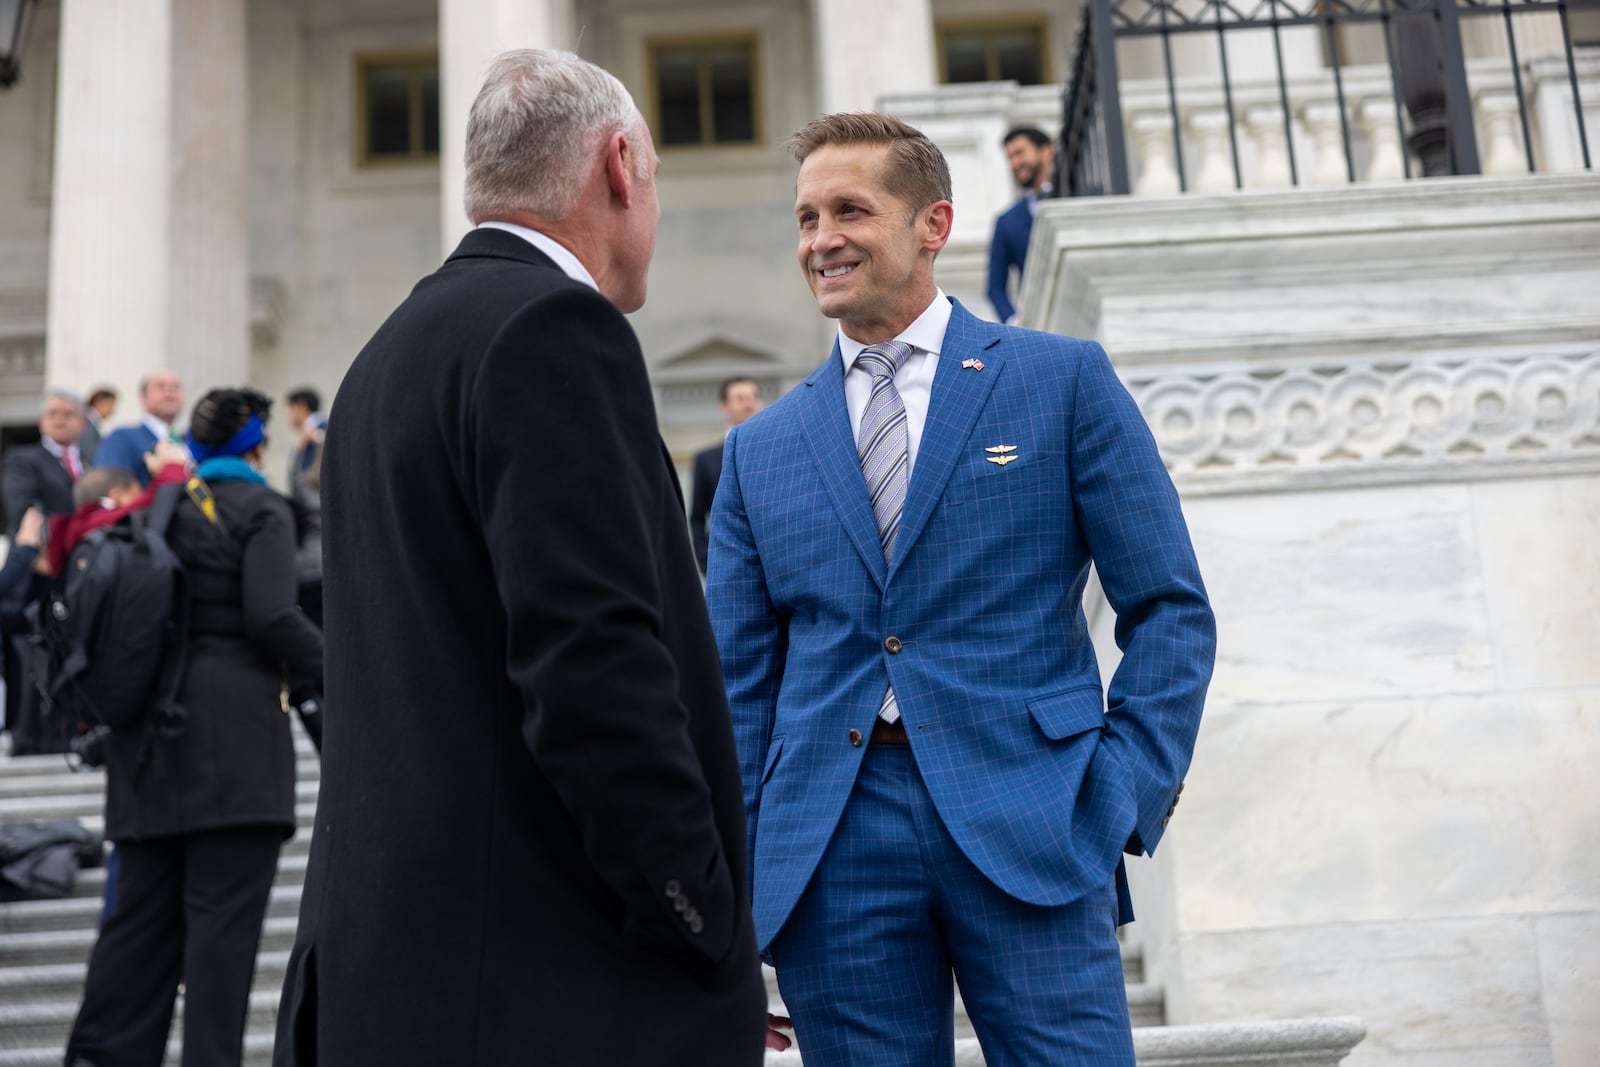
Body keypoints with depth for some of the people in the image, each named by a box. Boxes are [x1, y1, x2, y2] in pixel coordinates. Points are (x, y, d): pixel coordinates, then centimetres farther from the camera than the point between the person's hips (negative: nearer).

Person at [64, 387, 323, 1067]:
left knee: (143, 906, 13)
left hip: (150, 731, 7)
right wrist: (333, 678, -6)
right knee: (224, 911, -3)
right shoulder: (261, 509, -4)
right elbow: (271, 616, -16)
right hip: (234, 733, -7)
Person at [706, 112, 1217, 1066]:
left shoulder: (1064, 380, 6)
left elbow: (1171, 610, 3)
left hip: (1027, 830, -2)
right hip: (830, 853, 3)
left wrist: (1127, 794, -8)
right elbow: (738, 683, 12)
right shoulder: (760, 450, 13)